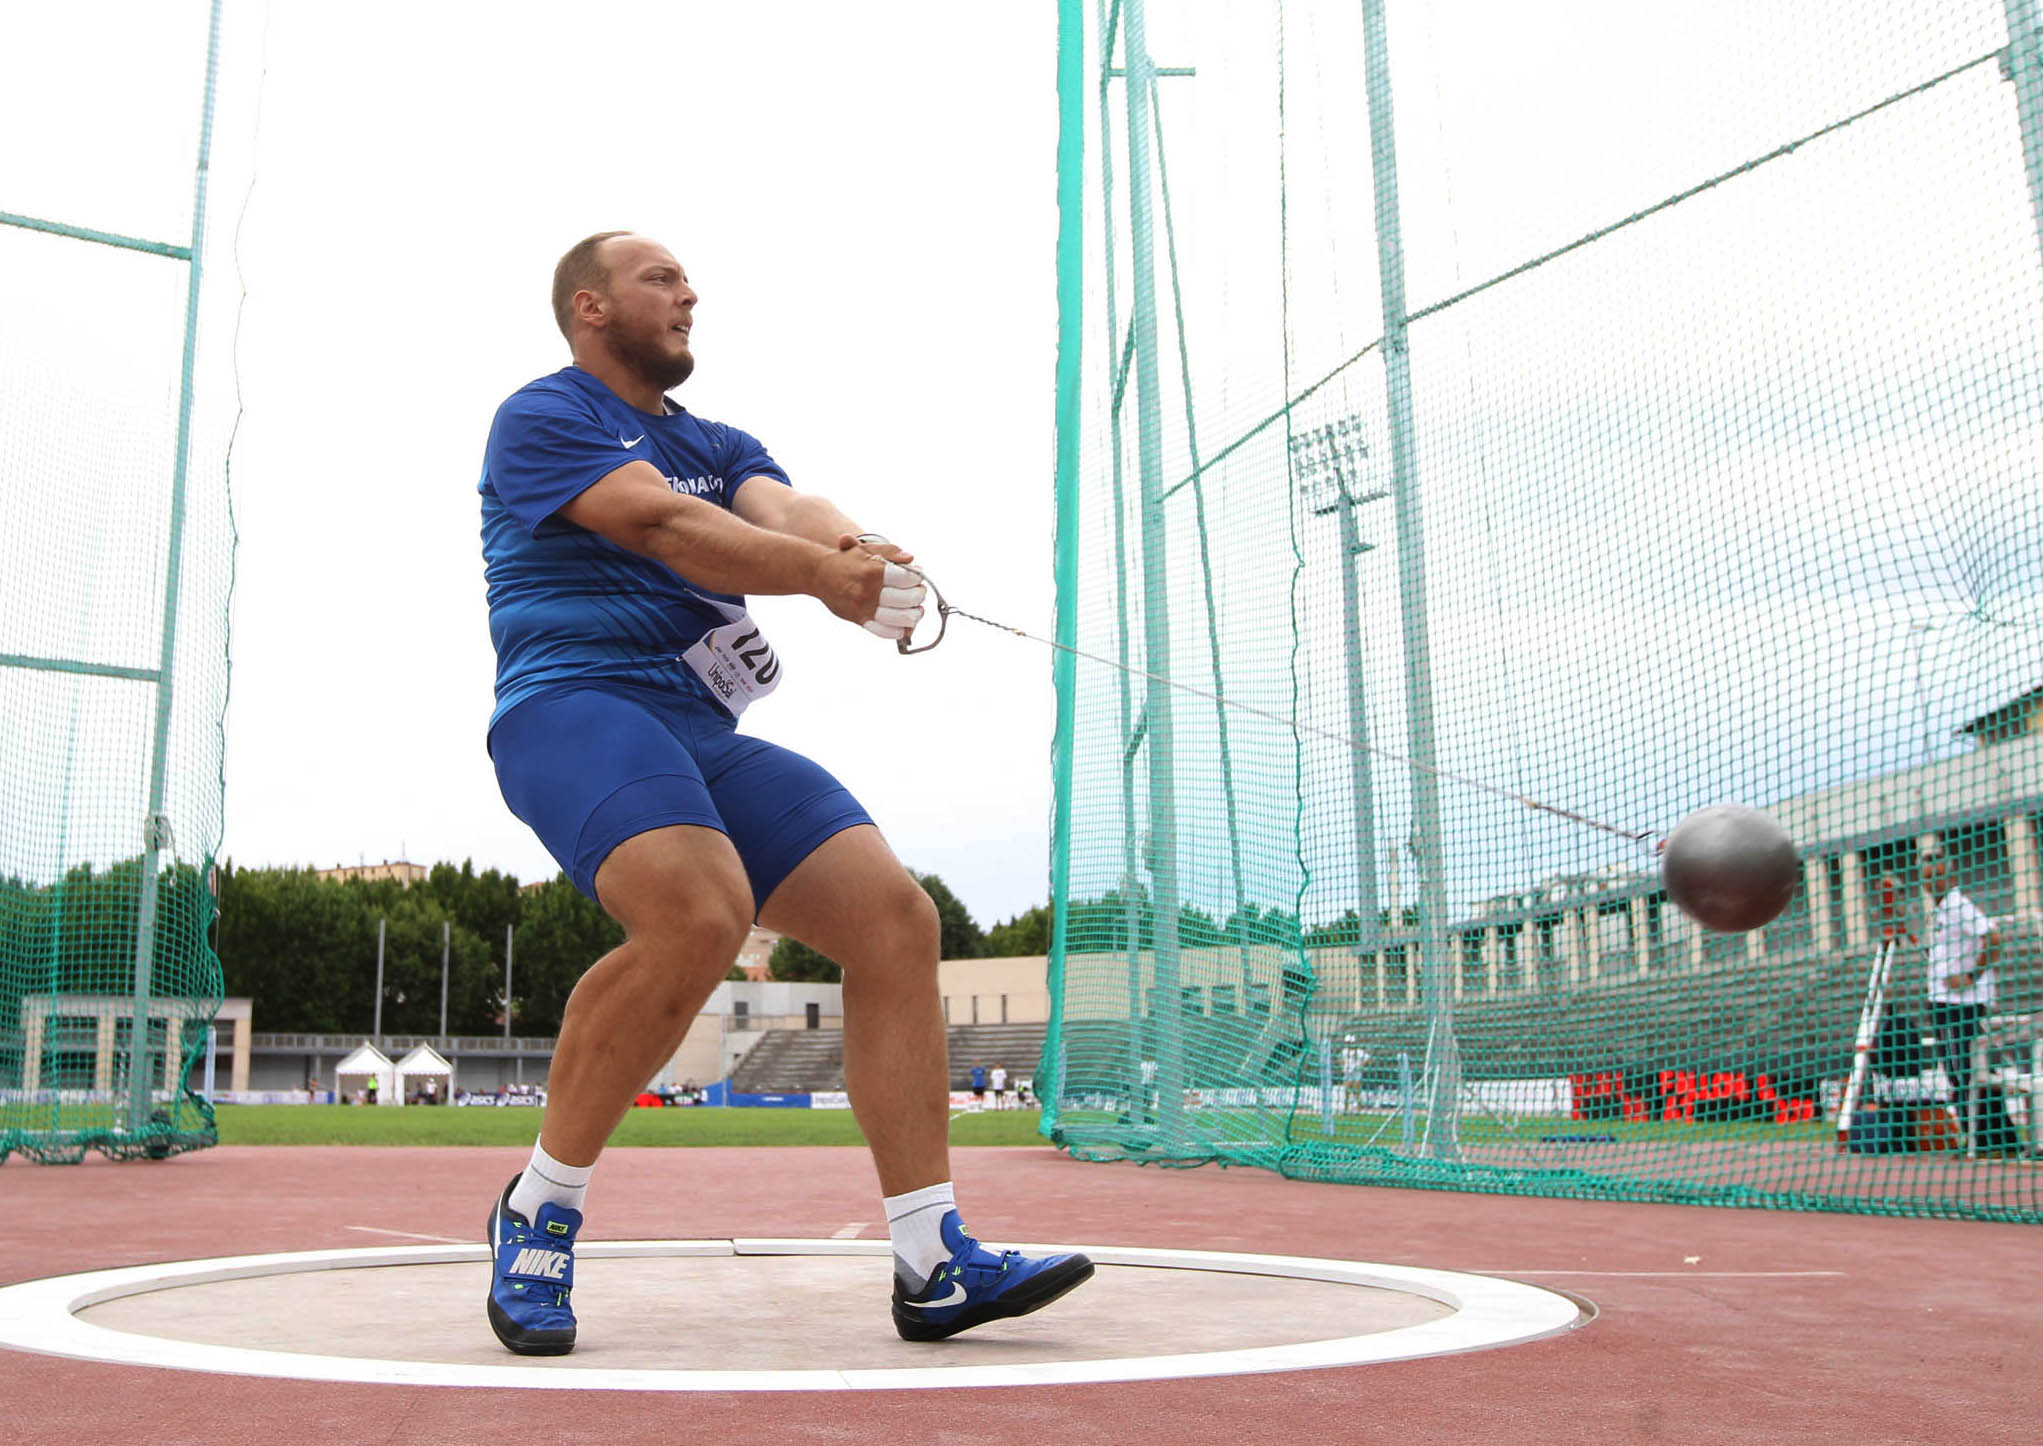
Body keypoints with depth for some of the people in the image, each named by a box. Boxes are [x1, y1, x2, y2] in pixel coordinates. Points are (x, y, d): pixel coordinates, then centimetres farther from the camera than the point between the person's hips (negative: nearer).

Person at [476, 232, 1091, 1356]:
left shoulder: (719, 446, 25)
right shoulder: (540, 418, 4)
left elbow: (783, 506, 1)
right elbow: (659, 521, -14)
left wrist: (855, 545, -23)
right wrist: (819, 571, -26)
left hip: (708, 734, 7)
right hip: (577, 707, -7)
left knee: (896, 915, -8)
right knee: (698, 918, -33)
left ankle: (934, 1265, -6)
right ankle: (538, 1210, -11)